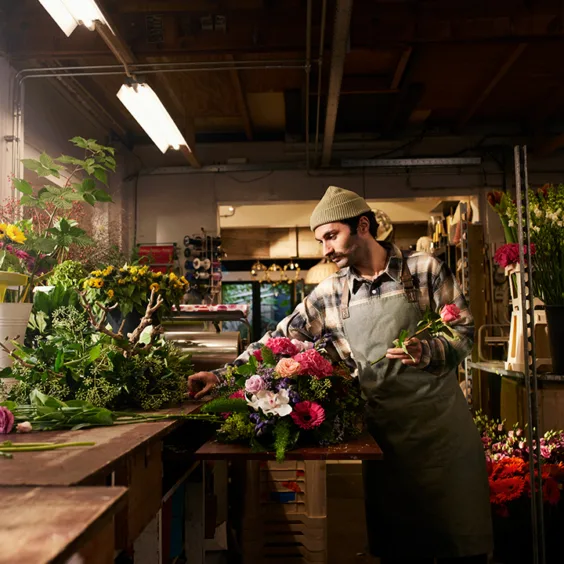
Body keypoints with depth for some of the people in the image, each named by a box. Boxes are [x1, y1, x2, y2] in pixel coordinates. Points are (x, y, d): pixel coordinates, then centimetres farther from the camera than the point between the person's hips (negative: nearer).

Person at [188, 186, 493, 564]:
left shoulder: (425, 270, -3)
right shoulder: (330, 295, 3)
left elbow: (464, 331, -1)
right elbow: (280, 340, 4)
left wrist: (427, 352, -20)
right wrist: (222, 376, -2)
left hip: (442, 422, -1)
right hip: (385, 429, 2)